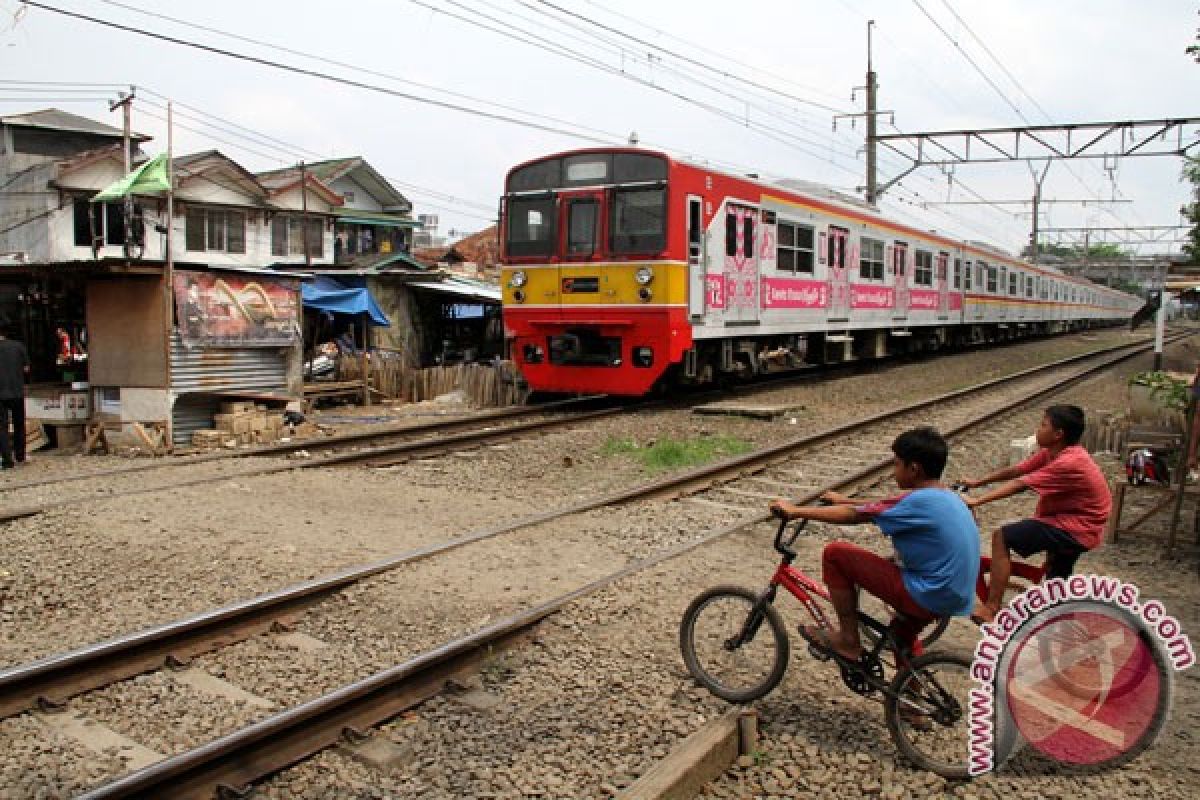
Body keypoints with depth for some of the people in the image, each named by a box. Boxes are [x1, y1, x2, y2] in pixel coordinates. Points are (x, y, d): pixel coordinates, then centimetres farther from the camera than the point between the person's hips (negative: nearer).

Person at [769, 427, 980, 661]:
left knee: (835, 554, -7)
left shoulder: (920, 502, -19)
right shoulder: (950, 497, 8)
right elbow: (888, 508, 21)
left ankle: (848, 641, 4)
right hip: (958, 600, 10)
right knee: (902, 642, 37)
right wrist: (846, 500, 28)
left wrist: (795, 511, -9)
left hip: (927, 597, -10)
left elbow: (854, 516, -16)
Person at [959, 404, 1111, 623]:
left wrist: (977, 501, -27)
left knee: (1002, 537, -16)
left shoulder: (1069, 463, -26)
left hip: (1074, 529, -10)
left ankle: (991, 608, -14)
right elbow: (1015, 471, 7)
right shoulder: (1053, 452, 1)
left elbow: (1020, 484, -27)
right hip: (1077, 527, 10)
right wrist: (977, 483, 5)